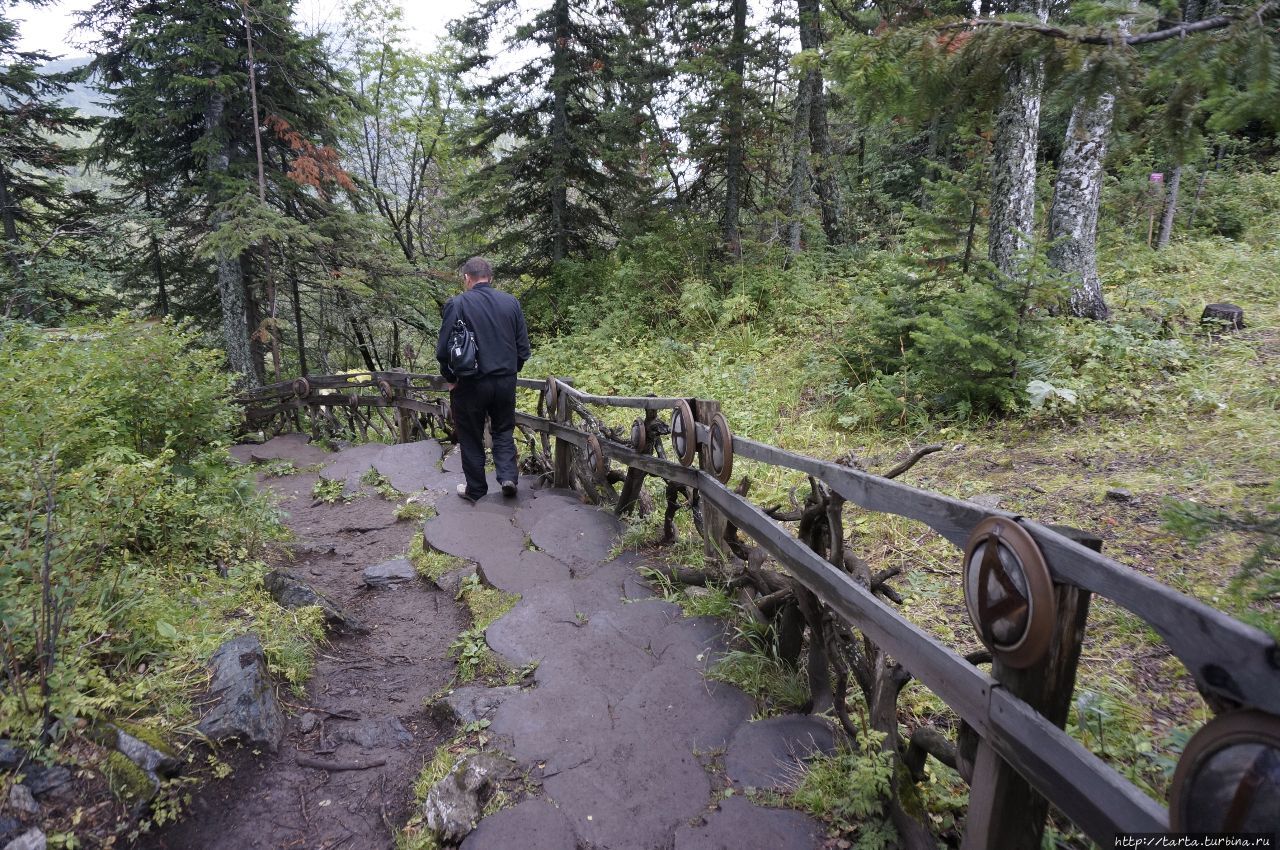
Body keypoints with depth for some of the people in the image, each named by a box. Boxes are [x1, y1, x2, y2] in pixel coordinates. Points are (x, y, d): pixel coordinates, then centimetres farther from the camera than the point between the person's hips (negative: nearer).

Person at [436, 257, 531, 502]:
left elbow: (444, 350, -12)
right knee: (503, 431, 20)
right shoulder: (511, 302, 1)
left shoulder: (457, 304, -10)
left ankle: (475, 489, 21)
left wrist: (450, 377, 3)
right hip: (506, 381, 3)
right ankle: (508, 476, 7)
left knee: (471, 437, 12)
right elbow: (523, 347, 3)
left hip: (470, 383, -3)